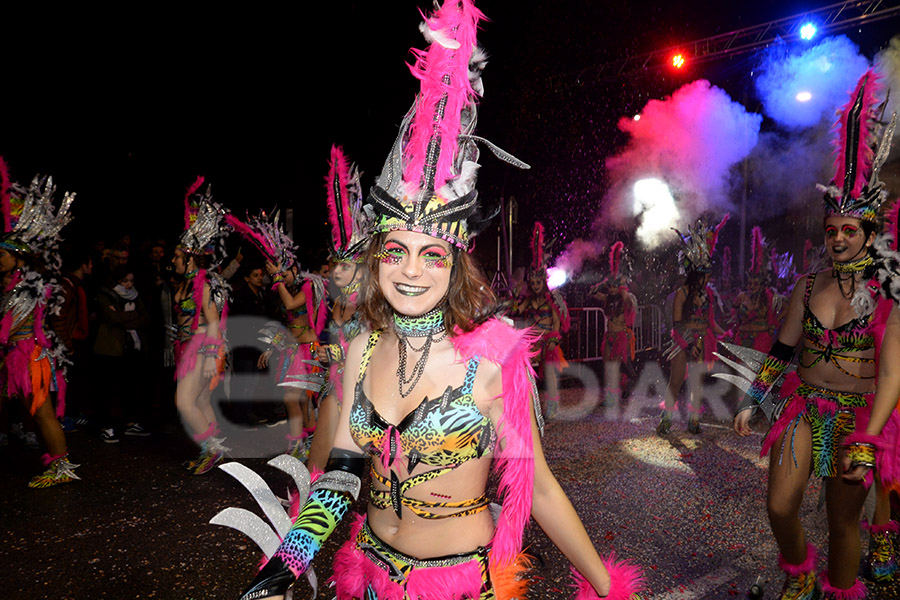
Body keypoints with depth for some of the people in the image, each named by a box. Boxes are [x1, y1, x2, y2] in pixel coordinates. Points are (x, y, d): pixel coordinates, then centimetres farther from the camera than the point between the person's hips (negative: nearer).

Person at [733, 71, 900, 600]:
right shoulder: (808, 286, 3)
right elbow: (782, 350, 8)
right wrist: (753, 401, 6)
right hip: (803, 407, 3)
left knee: (843, 521, 7)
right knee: (780, 506, 2)